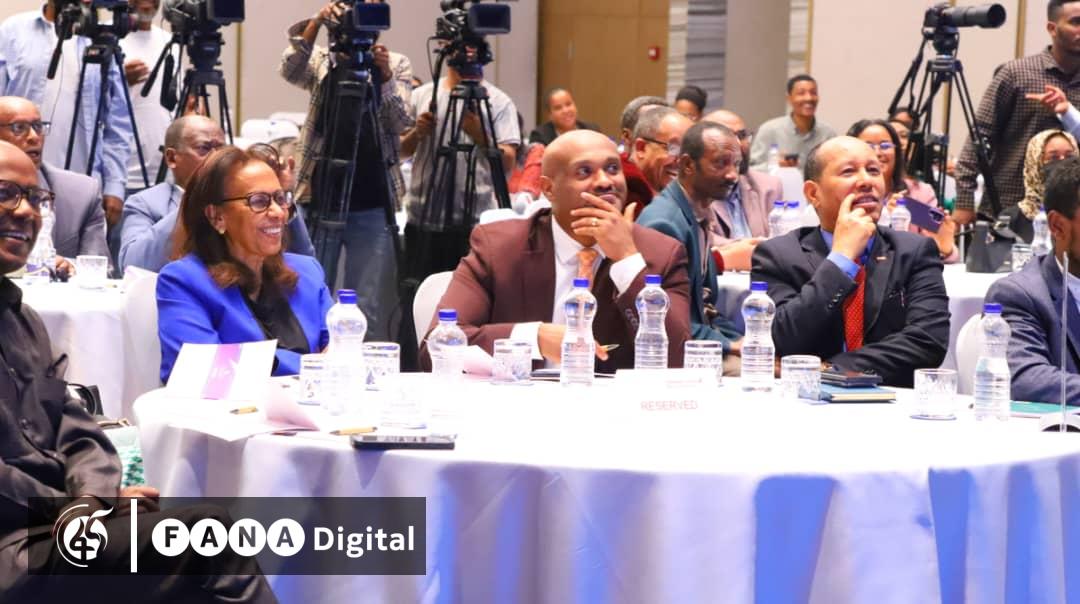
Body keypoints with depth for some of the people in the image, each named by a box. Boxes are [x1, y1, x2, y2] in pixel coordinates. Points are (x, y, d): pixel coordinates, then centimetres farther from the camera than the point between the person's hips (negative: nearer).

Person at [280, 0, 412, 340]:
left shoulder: (396, 65, 7)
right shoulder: (322, 63, 8)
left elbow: (402, 122, -6)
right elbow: (290, 71, -13)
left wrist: (385, 75, -22)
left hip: (373, 206, -1)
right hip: (319, 200, 1)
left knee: (369, 309, -1)